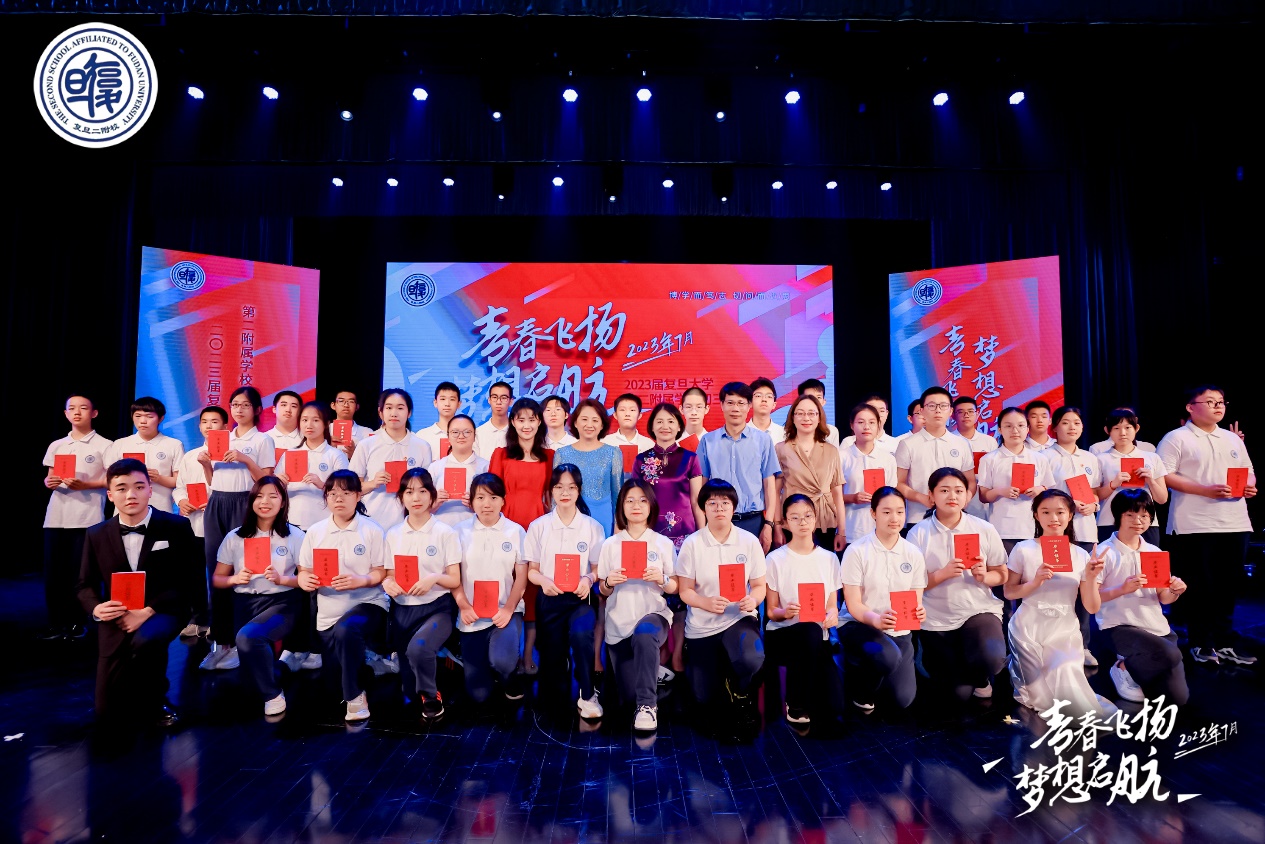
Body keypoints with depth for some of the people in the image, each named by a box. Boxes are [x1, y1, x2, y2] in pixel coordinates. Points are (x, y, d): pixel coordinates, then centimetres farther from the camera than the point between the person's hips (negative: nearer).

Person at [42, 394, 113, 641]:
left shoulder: (103, 445, 0)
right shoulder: (56, 445, 15)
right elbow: (49, 478, 19)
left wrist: (85, 485, -16)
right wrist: (48, 482, -3)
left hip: (87, 517, -4)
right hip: (56, 516, 4)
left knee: (79, 571, -2)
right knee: (53, 571, 3)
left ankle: (76, 623, 10)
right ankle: (56, 623, 12)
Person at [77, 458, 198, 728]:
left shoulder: (177, 527, -7)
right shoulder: (96, 535, 3)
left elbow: (189, 580, -10)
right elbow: (85, 585, 9)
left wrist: (147, 611, -20)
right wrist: (96, 608, -15)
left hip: (162, 611, -3)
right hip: (117, 621, 3)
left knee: (145, 642, -39)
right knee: (108, 712, 0)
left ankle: (157, 701, -9)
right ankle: (138, 685, 36)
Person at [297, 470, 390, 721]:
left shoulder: (371, 530, -7)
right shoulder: (315, 532, 4)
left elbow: (382, 573, -8)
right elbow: (304, 570, 6)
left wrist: (360, 581, -28)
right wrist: (305, 580, -17)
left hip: (367, 603, -5)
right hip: (328, 612, 5)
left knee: (345, 631, -38)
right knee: (333, 671, 7)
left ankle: (356, 696, -17)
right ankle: (358, 659, 45)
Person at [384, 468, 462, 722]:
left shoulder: (445, 533, -6)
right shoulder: (393, 534, 5)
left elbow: (455, 580, -5)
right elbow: (390, 575, 9)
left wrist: (434, 578, -25)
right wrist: (387, 583, -15)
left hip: (437, 608, -4)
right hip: (403, 609, 4)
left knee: (417, 649, -34)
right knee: (410, 692, 4)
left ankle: (432, 698, -6)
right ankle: (421, 698, 41)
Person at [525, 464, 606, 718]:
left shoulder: (592, 527, 1)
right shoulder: (538, 526, 3)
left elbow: (598, 568, 3)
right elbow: (531, 570, 5)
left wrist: (588, 579, -20)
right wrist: (543, 580, -18)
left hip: (580, 598, -2)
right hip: (549, 599, 2)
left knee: (581, 633, -33)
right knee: (552, 659, 0)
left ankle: (587, 695, -14)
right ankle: (556, 695, 37)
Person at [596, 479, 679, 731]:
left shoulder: (664, 544, 2)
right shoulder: (610, 545, 4)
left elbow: (675, 588, 4)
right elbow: (603, 591, 9)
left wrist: (662, 580, -18)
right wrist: (608, 583, -14)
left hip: (653, 616, -2)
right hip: (618, 624, 3)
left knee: (643, 633, -40)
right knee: (628, 694, 6)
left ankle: (648, 704, -26)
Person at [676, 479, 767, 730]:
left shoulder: (749, 541, -5)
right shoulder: (692, 544, -8)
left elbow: (759, 585, 1)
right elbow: (685, 590, -5)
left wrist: (753, 600, -22)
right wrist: (707, 603, -24)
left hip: (739, 619, 0)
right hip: (702, 626, 1)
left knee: (752, 661, -34)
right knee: (703, 700, 7)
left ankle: (741, 697, 1)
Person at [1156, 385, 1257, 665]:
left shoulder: (1233, 439, 18)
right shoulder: (1177, 438, -3)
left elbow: (1249, 471, 24)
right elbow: (1164, 476, -12)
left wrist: (1250, 485, 0)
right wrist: (1206, 490, -20)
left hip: (1235, 524, 6)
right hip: (1195, 526, -6)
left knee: (1229, 586, 9)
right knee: (1199, 587, 1)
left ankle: (1223, 641, 22)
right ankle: (1201, 644, 13)